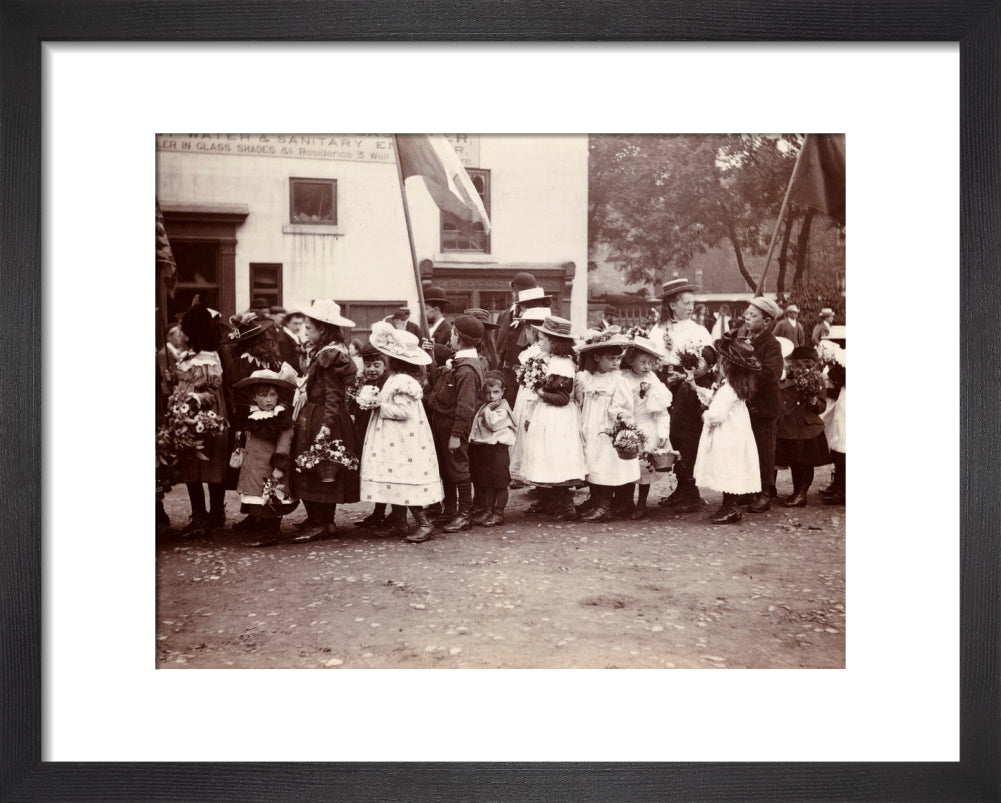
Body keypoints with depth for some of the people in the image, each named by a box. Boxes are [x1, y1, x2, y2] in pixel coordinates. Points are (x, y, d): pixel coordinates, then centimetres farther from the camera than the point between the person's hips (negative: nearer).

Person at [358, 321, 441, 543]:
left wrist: (380, 406, -16)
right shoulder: (397, 378, 13)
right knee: (398, 483, 13)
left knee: (404, 483, -7)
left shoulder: (401, 381, -19)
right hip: (395, 442, 10)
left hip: (403, 443, -10)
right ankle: (399, 524, 19)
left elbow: (403, 410, -25)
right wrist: (379, 403, 9)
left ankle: (424, 523, -3)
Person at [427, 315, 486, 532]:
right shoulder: (457, 361, 9)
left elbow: (465, 406, -25)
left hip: (452, 425, -10)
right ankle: (449, 510, 32)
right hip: (441, 422, 10)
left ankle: (464, 515, 12)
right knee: (445, 469, 19)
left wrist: (456, 434, -25)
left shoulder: (467, 370, -23)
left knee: (457, 469, 1)